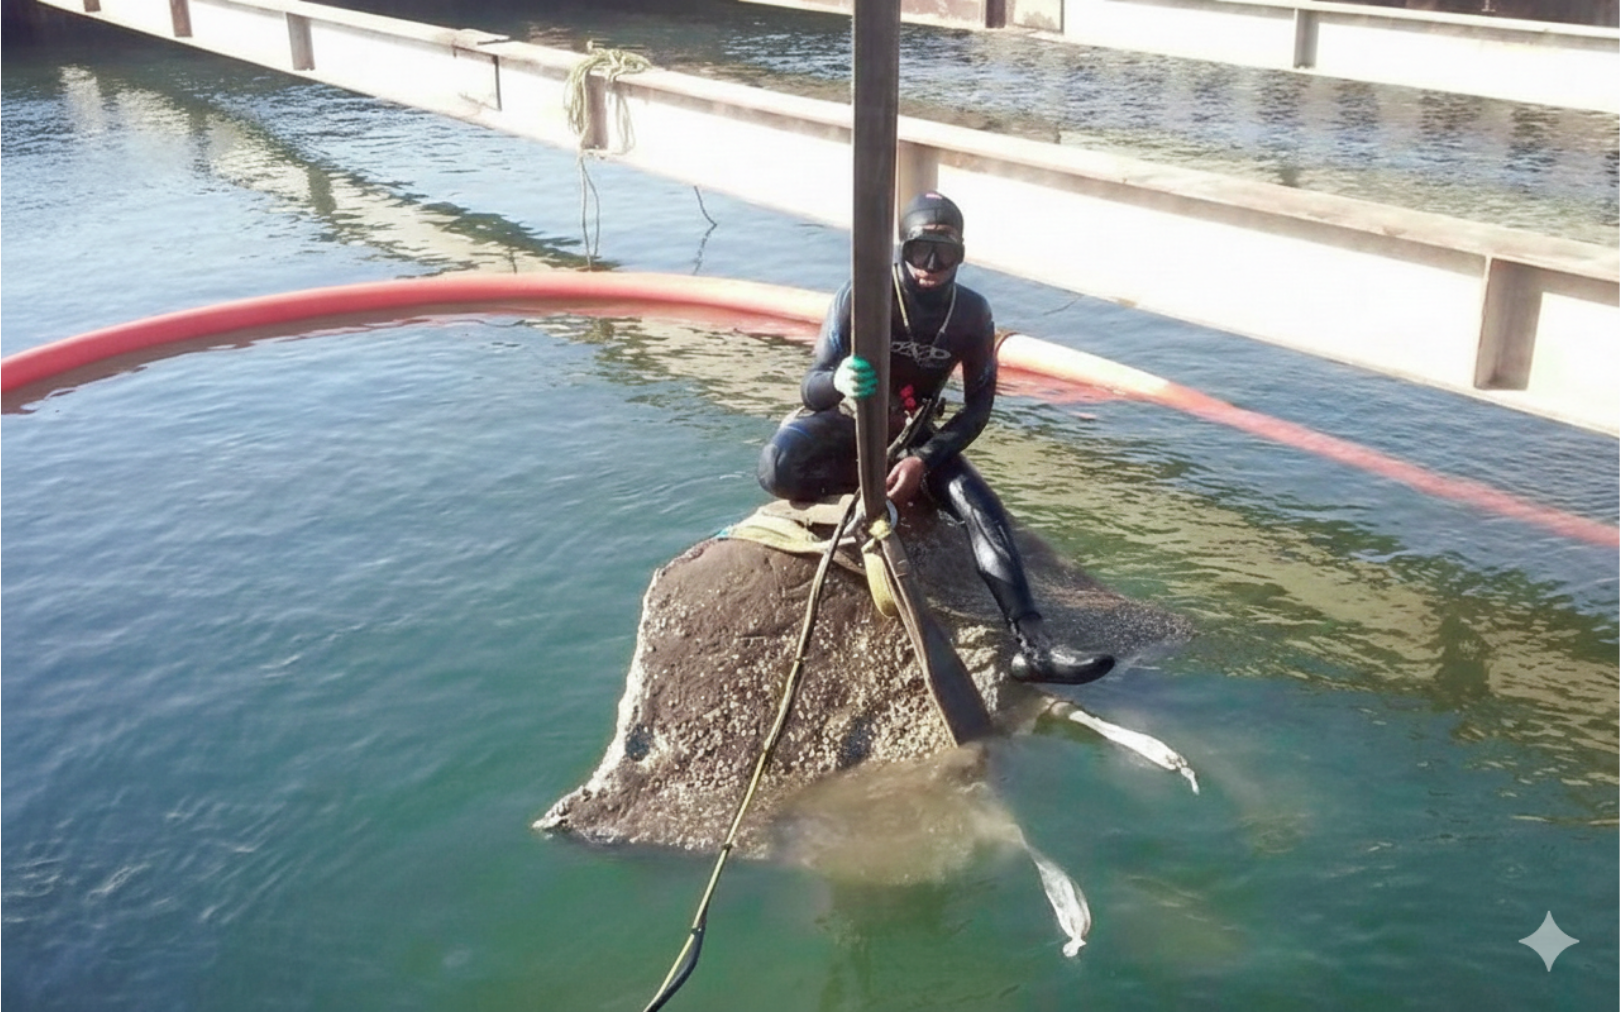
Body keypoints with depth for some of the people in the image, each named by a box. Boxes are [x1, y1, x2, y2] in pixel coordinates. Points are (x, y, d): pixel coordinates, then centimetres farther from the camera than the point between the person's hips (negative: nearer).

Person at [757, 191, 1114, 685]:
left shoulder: (972, 312, -14)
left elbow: (979, 405, -9)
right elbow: (811, 387, -23)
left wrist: (922, 459, -25)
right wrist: (838, 381, -49)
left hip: (911, 433, 2)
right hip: (845, 421, -2)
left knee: (981, 504, -24)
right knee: (777, 468, -35)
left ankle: (1033, 645, -33)